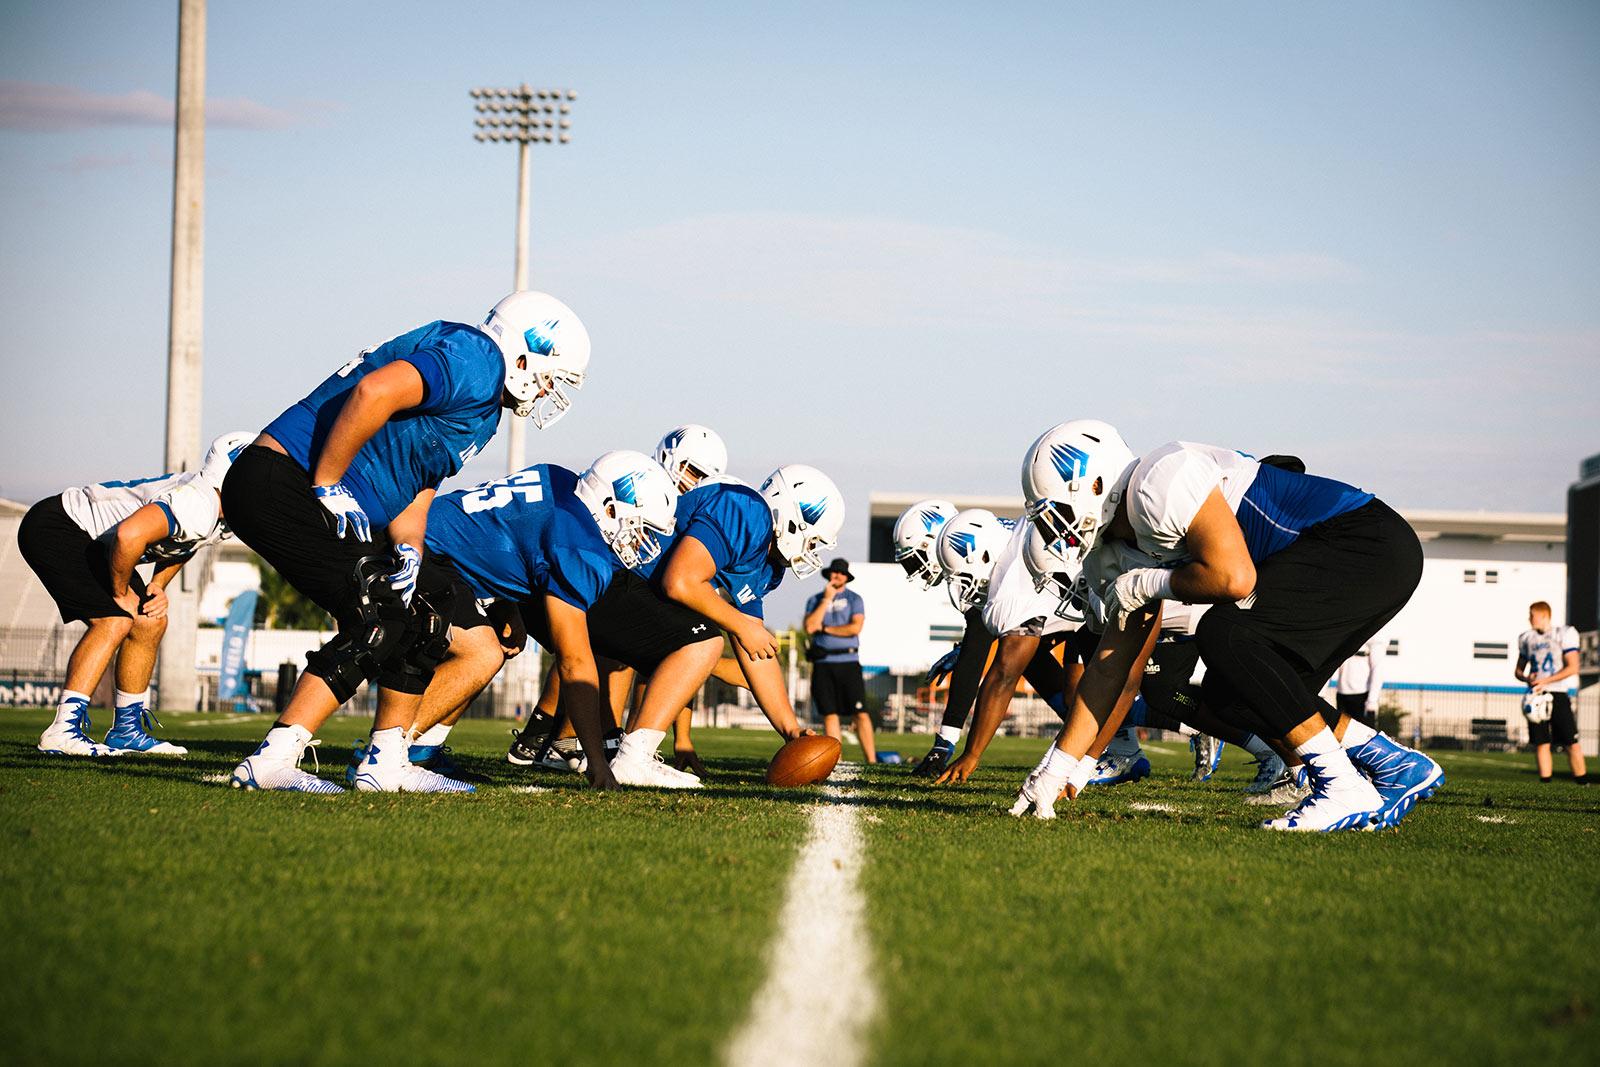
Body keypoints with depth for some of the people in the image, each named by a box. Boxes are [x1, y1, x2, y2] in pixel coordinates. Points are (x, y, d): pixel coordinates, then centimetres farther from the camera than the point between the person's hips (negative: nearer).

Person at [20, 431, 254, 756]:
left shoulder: (222, 519, 1)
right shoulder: (197, 507, -31)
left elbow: (178, 544, 20)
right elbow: (129, 535, -44)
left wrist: (157, 587, 0)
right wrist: (122, 593, -25)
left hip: (90, 542, 10)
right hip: (55, 530, -10)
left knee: (150, 623, 9)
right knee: (114, 620, -21)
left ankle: (127, 730, 17)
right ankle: (63, 731, -22)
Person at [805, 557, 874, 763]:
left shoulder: (854, 599, 7)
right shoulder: (815, 600, 13)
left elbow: (856, 628, -8)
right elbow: (810, 627, -4)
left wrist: (825, 629, -4)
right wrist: (826, 599, -3)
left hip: (848, 662, -2)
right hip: (823, 663, 2)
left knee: (861, 713, -9)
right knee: (830, 714, 0)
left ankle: (871, 761, -11)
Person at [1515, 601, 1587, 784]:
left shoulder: (1564, 635, -4)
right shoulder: (1527, 639, 12)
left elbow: (1573, 668, -10)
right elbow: (1519, 670, 19)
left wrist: (1545, 681, -16)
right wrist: (1526, 678, -5)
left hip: (1558, 694, -4)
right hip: (1536, 697, 4)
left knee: (1571, 743, -6)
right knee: (1541, 743, 1)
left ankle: (1582, 782, -3)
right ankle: (1545, 782, 4)